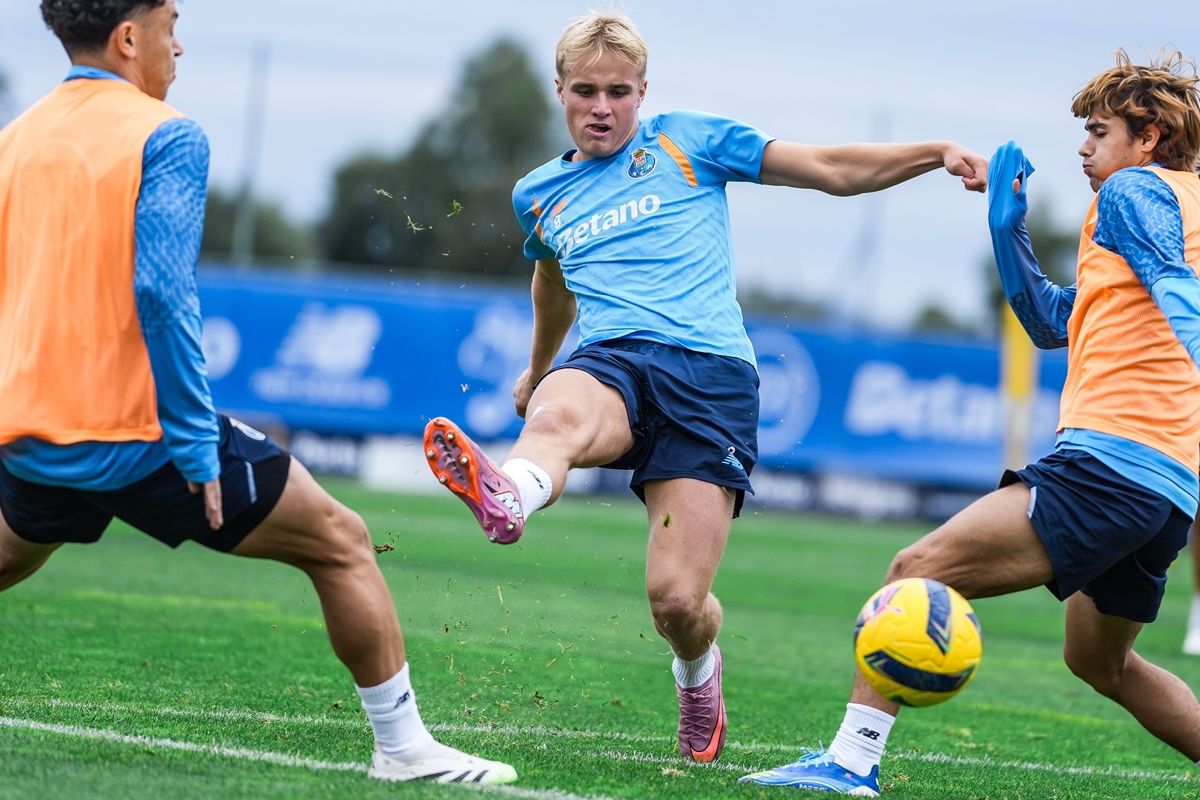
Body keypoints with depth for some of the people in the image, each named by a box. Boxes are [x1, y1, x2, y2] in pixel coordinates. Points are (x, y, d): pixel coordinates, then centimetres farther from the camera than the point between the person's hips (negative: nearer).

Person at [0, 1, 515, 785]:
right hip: (136, 433, -6)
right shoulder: (166, 138, -10)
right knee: (342, 543, 7)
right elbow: (161, 291, -20)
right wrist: (196, 447, -18)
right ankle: (403, 745, 9)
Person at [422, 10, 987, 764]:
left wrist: (939, 152, 0)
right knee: (556, 414, -39)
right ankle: (505, 497, -75)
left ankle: (697, 671, 22)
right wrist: (537, 368, 60)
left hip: (709, 370, -2)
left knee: (677, 599, -14)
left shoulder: (687, 140, 13)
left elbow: (834, 170, 12)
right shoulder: (539, 194, 24)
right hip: (609, 361, 2)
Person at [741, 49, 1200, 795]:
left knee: (919, 570, -16)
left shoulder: (1134, 190, 2)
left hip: (1113, 454, -10)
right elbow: (1052, 324, 35)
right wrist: (1009, 227, 26)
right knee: (1100, 659, 27)